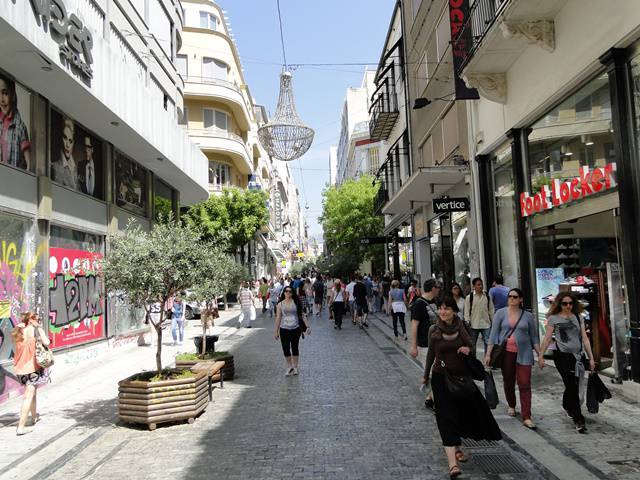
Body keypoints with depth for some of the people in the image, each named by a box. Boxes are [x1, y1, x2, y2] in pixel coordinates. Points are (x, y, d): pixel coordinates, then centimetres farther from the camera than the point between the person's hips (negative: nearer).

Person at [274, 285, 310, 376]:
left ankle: (295, 367, 23)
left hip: (295, 329, 0)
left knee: (295, 348, 10)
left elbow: (301, 315, 2)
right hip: (284, 329, 0)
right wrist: (276, 331, 2)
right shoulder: (280, 304, 1)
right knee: (286, 348, -1)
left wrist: (307, 326, -4)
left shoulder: (296, 303, -1)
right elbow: (278, 318, 2)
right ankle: (289, 367, 17)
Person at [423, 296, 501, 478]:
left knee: (465, 413, 14)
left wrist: (468, 349, -21)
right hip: (440, 377, -2)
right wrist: (426, 375, 17)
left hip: (461, 375, 2)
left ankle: (457, 447, 41)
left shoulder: (461, 328, -4)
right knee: (447, 417, -9)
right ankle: (453, 463, -14)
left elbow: (471, 348, 4)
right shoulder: (434, 330, -5)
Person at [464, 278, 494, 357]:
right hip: (474, 325, -1)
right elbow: (466, 312, -3)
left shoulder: (487, 296, 3)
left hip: (486, 324, 1)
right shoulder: (469, 297, -4)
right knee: (472, 344, 9)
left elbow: (491, 310, 8)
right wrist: (467, 324, -7)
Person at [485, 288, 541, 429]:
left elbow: (534, 337, 9)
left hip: (523, 354, 0)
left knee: (525, 385, -5)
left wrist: (540, 354, 4)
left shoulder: (528, 316, 3)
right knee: (508, 382, 14)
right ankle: (511, 406, 38)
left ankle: (526, 417, -1)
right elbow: (494, 334, -2)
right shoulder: (501, 313, 0)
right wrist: (488, 354, -5)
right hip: (506, 353, 0)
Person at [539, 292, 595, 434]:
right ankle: (579, 419, -2)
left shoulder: (578, 317, 10)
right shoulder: (553, 318, 0)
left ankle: (567, 406, 41)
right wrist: (541, 356, -3)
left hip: (576, 355, 4)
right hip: (562, 355, -4)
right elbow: (547, 338, 0)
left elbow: (585, 338, 11)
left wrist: (591, 357, 9)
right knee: (572, 386, -7)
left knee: (572, 386, 12)